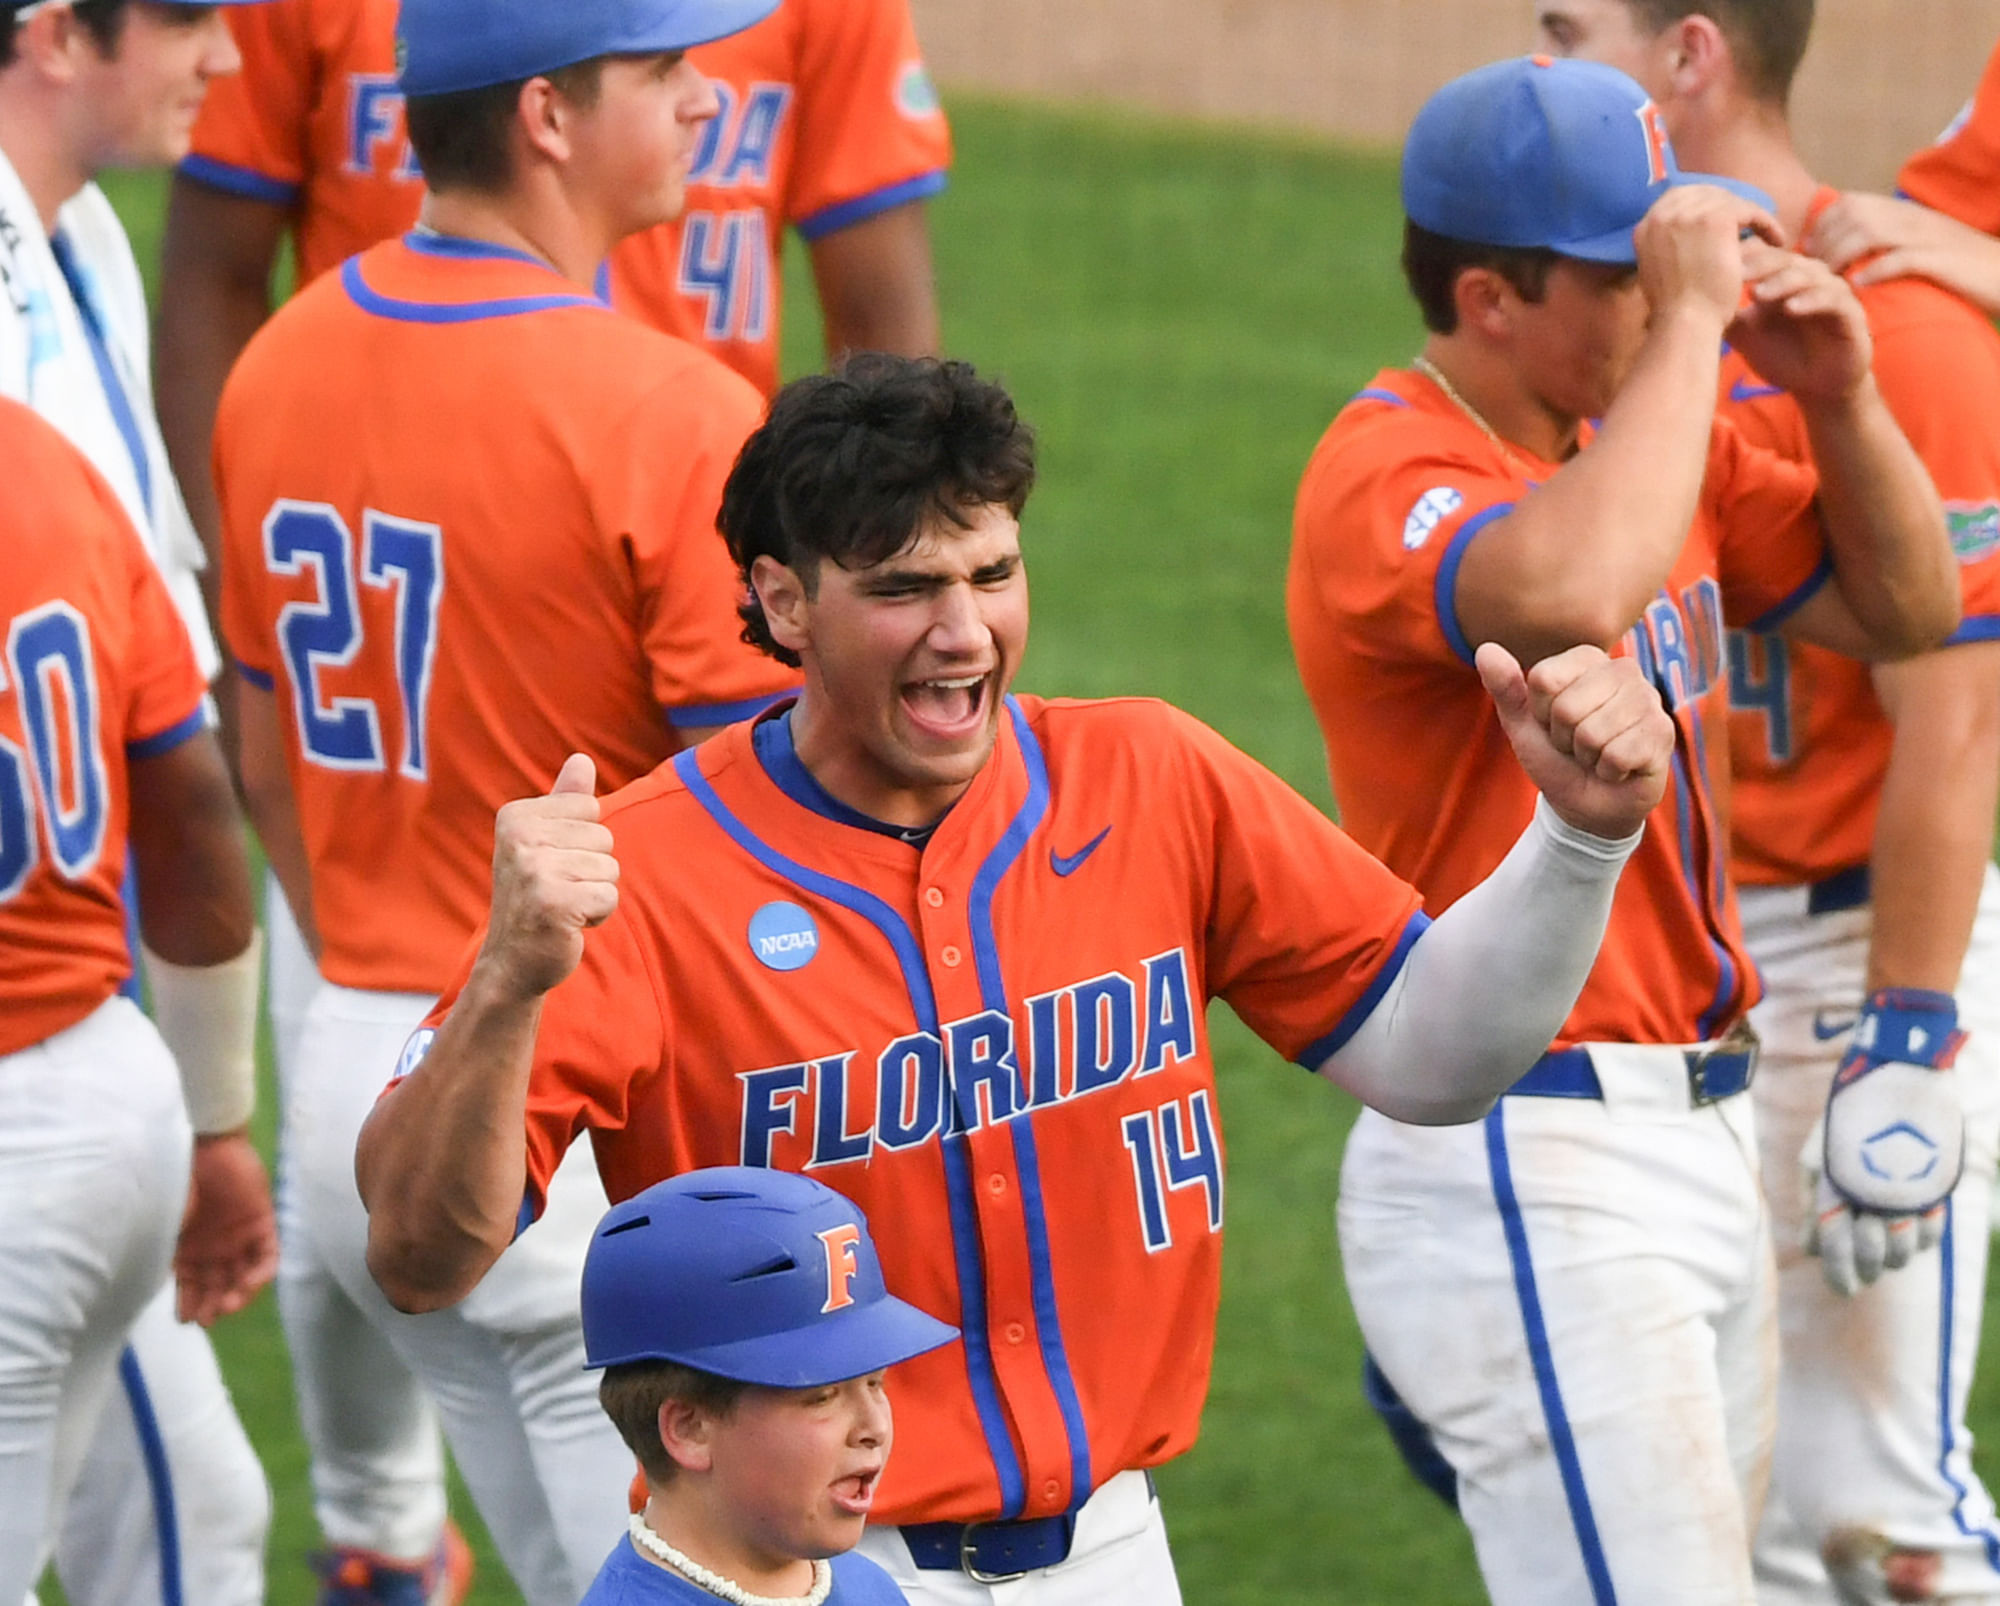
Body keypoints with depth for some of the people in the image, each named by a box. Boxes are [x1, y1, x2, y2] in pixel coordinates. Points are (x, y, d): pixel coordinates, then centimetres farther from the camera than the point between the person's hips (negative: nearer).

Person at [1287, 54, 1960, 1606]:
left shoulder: (1649, 431, 11)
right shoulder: (1387, 475, -16)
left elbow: (1907, 609, 15)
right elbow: (1569, 596, -38)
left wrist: (1839, 399, -2)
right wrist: (1689, 322, -28)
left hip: (1699, 1131, 9)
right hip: (1525, 1171, -9)